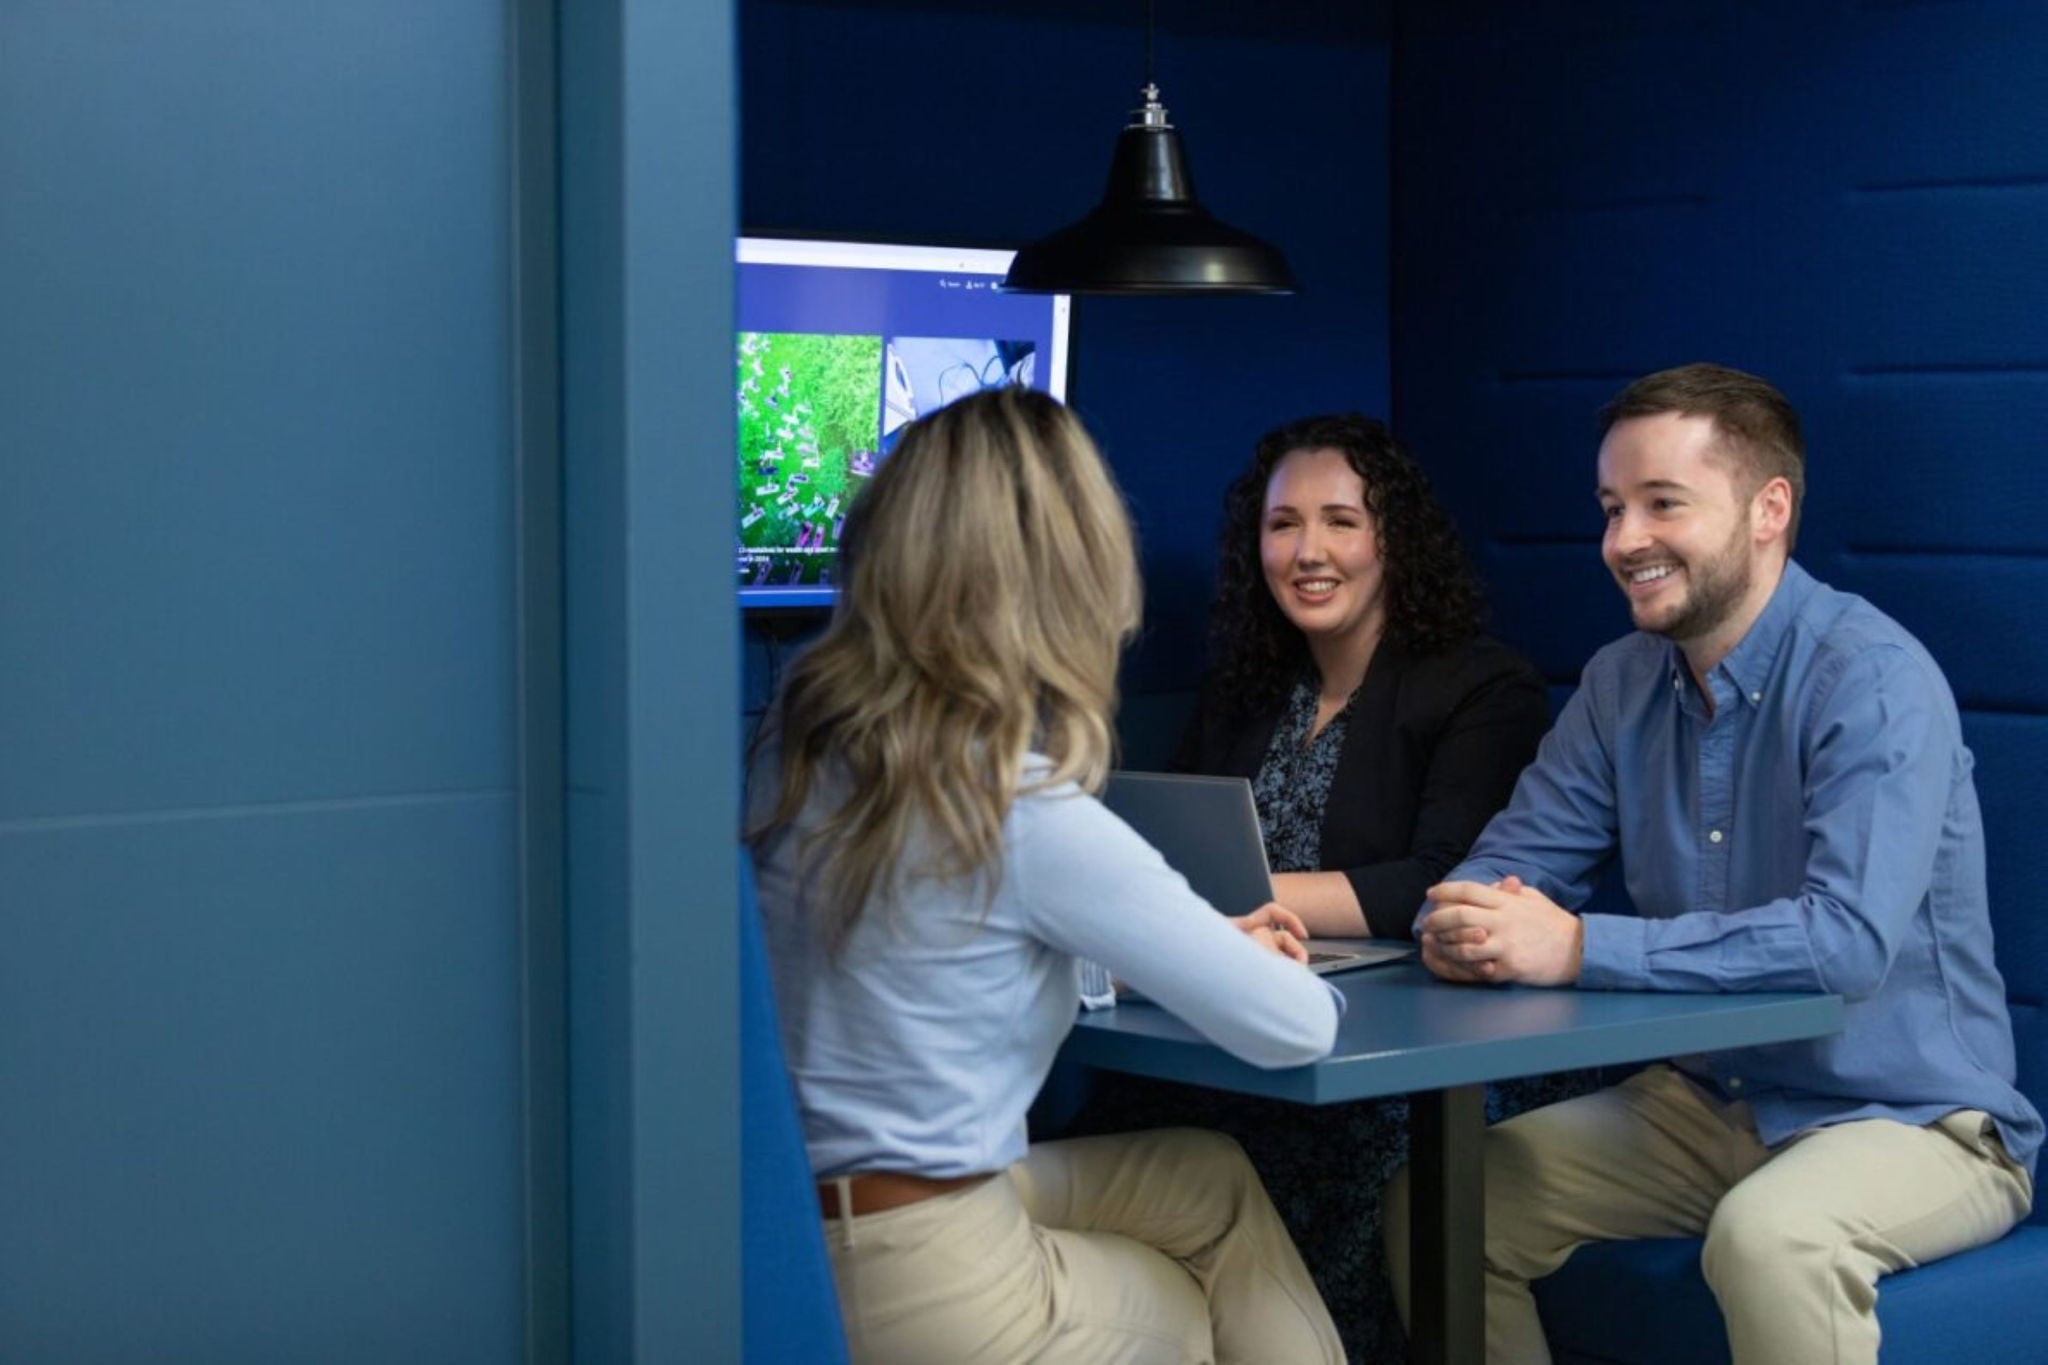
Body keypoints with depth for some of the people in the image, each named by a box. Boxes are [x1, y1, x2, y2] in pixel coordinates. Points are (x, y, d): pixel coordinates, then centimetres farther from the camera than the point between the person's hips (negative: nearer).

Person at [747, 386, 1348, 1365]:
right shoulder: (1030, 817, -21)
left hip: (787, 1232, 7)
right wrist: (1207, 955, 12)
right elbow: (1295, 1027, -13)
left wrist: (1203, 946, 21)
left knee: (1215, 1184, 25)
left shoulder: (800, 741, 1)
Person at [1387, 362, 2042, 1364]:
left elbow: (1849, 937, -32)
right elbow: (1511, 860, 7)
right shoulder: (1625, 682, 4)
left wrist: (1578, 949, -34)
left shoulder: (1872, 680, -19)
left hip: (1912, 1120, -7)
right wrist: (1466, 926, -19)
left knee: (1769, 1237, -37)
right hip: (1706, 1106, 7)